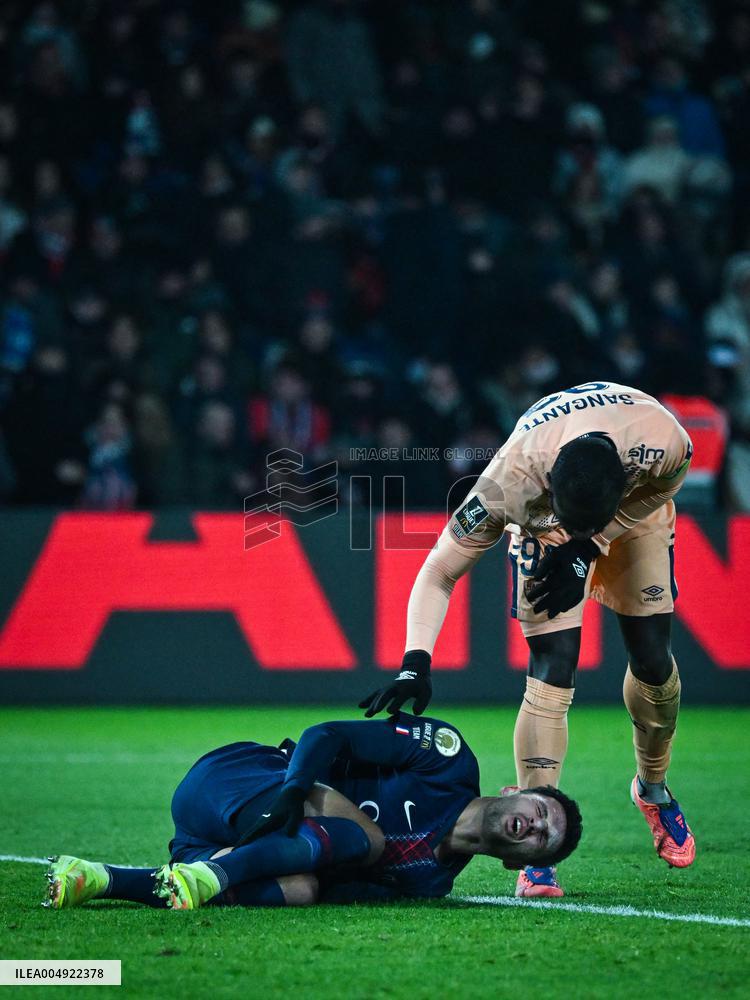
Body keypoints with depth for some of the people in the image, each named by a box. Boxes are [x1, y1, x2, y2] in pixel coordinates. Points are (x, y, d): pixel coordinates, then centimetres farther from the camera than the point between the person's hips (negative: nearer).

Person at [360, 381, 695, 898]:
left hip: (634, 514, 2)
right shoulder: (508, 482, -43)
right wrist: (416, 662, -43)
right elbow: (439, 572, -32)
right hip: (544, 526, -2)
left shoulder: (665, 444, -42)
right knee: (551, 680, -16)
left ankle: (653, 788, 30)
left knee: (653, 665, 0)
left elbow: (657, 491, -14)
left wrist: (587, 548, -20)